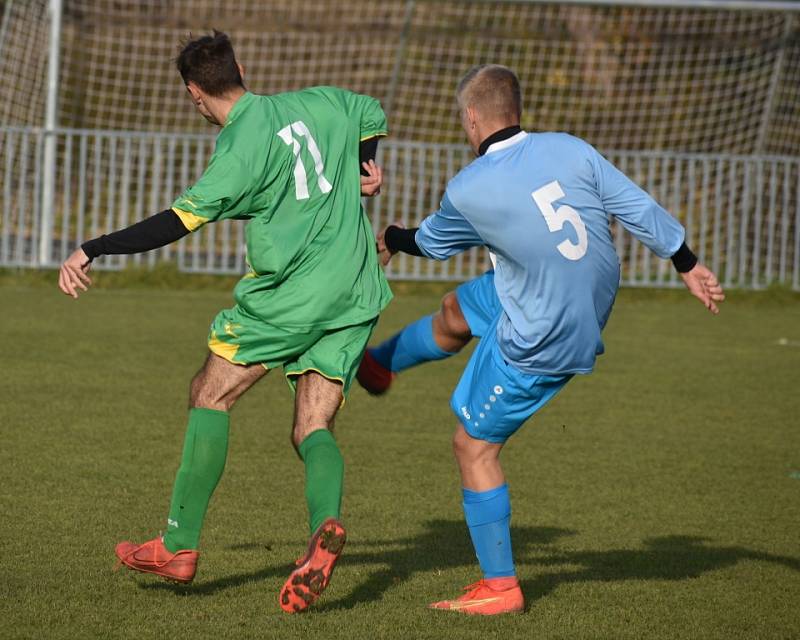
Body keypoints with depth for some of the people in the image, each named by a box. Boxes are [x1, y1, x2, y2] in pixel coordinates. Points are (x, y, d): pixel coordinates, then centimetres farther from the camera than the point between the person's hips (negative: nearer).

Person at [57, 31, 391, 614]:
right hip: (354, 297, 7)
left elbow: (183, 218, -22)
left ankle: (180, 545, 3)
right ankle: (326, 525, -26)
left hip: (288, 293, -7)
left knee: (210, 396, 6)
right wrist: (365, 171, 39)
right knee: (313, 429, 4)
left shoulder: (243, 148, -14)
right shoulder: (318, 104, 8)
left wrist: (93, 251, -20)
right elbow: (373, 115, 27)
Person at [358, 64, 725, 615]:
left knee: (475, 446, 9)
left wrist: (391, 239, 25)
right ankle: (375, 365, 54)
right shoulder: (568, 150, -10)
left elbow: (433, 242, 2)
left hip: (537, 344, -7)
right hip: (594, 312, 7)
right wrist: (688, 264, 9)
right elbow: (639, 208, -6)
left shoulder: (468, 191, -20)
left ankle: (501, 587, 13)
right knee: (455, 313, 26)